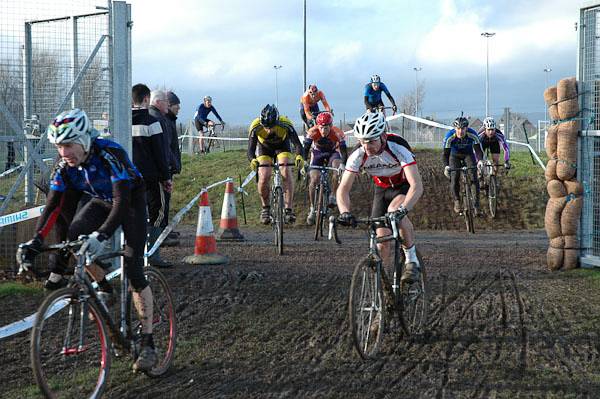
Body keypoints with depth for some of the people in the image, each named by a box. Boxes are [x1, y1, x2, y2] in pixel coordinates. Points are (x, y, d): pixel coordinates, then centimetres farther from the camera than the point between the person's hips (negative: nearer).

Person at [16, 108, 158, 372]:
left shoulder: (110, 155, -35)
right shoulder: (65, 165, -17)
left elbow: (122, 202, -43)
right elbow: (53, 206, -17)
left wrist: (101, 235, -57)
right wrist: (35, 242, -30)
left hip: (132, 204, -5)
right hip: (101, 203, 5)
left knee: (134, 271, -14)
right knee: (73, 237, -23)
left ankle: (148, 343, -7)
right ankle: (104, 289, 1)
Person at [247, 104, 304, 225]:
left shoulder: (285, 124, -36)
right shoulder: (255, 127, -35)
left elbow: (297, 143, -36)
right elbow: (251, 149, -34)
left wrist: (299, 157, -57)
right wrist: (253, 160, -56)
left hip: (282, 146, 0)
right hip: (264, 148, 1)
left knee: (286, 173, -23)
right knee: (264, 177, -17)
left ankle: (289, 209, -19)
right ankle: (265, 208, 6)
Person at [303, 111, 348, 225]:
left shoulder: (338, 133, -31)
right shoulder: (313, 132, -31)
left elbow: (343, 151, -32)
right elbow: (305, 149, -30)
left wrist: (343, 165, -49)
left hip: (333, 152, 0)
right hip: (318, 153, 0)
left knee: (337, 164, -33)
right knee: (314, 180, -16)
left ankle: (333, 196, -18)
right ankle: (312, 209, 1)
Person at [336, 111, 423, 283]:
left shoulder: (398, 148, -35)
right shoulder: (358, 156, -24)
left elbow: (417, 186, -43)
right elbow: (343, 188, -23)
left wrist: (402, 209, -58)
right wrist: (344, 212, -43)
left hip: (404, 186, -4)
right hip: (382, 189, 4)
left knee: (394, 210, -35)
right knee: (382, 239, -7)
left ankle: (412, 260, -20)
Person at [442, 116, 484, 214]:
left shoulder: (472, 134, -30)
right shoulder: (450, 136, -32)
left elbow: (478, 149, -29)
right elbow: (446, 153, -31)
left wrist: (480, 160, -49)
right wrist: (446, 166, -48)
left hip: (468, 154, 0)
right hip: (454, 156, 0)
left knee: (473, 177, -16)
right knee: (454, 178, -15)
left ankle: (476, 204, -10)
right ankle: (457, 201, 5)